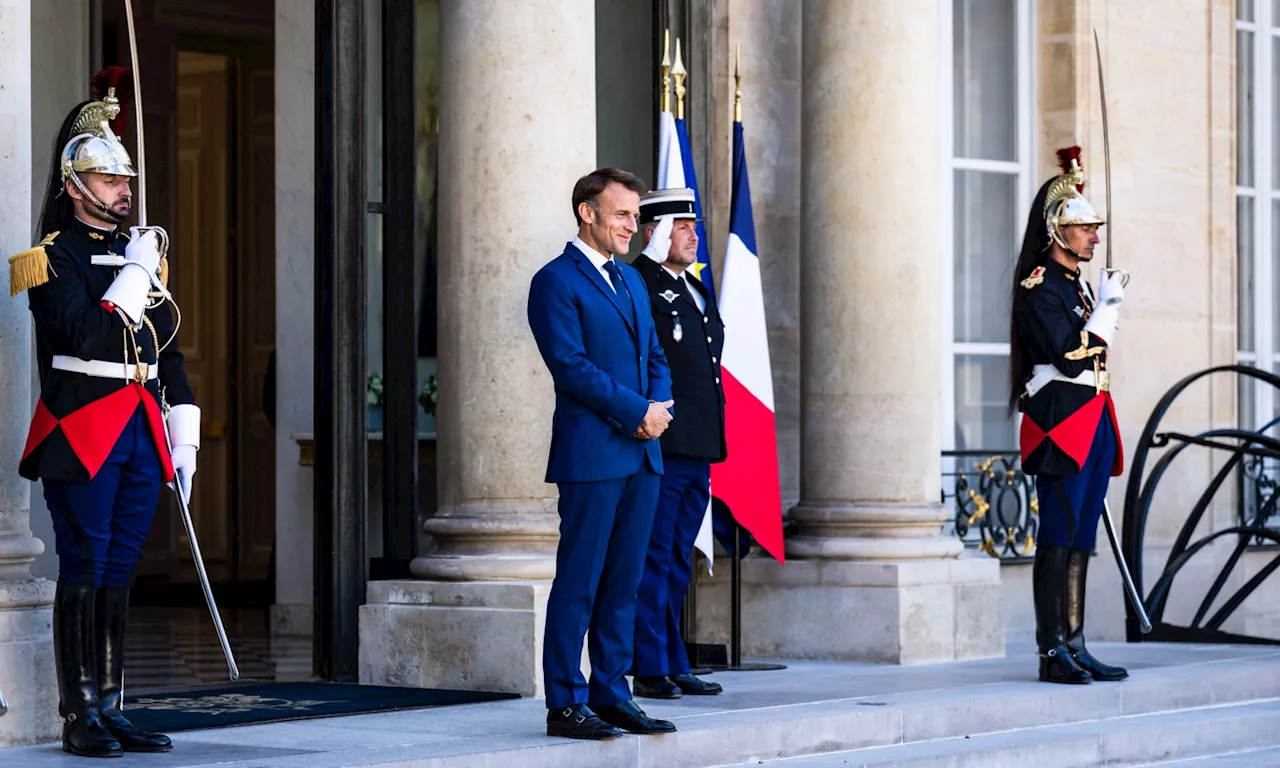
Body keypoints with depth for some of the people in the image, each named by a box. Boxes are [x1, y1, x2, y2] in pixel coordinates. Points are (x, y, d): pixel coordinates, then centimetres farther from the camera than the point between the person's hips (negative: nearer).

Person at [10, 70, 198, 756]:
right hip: (82, 435, -6)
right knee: (83, 571, -5)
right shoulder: (53, 258, -4)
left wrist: (183, 437, 13)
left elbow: (166, 348, 19)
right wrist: (134, 275, -14)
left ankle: (110, 709, 12)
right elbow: (83, 336, -18)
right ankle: (79, 717, -1)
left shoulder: (141, 252, 17)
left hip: (141, 437, 6)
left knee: (119, 573, 8)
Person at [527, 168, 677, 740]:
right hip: (590, 454, -8)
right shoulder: (556, 281, -6)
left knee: (623, 582, 10)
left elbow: (655, 358, 20)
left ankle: (611, 694, 15)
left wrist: (659, 407, -1)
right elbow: (572, 366, -14)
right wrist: (637, 412, -13)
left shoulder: (631, 280, 20)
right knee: (578, 583, -4)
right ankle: (565, 704, -1)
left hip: (642, 455, 8)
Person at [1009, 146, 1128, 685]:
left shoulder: (1078, 285, 18)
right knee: (1059, 536, -8)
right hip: (1061, 421, -9)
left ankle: (1075, 646, 10)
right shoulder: (1039, 287, -9)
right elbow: (1070, 356, -18)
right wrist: (1107, 306, -13)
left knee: (1081, 538, 8)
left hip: (1093, 420, 9)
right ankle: (1052, 653, -7)